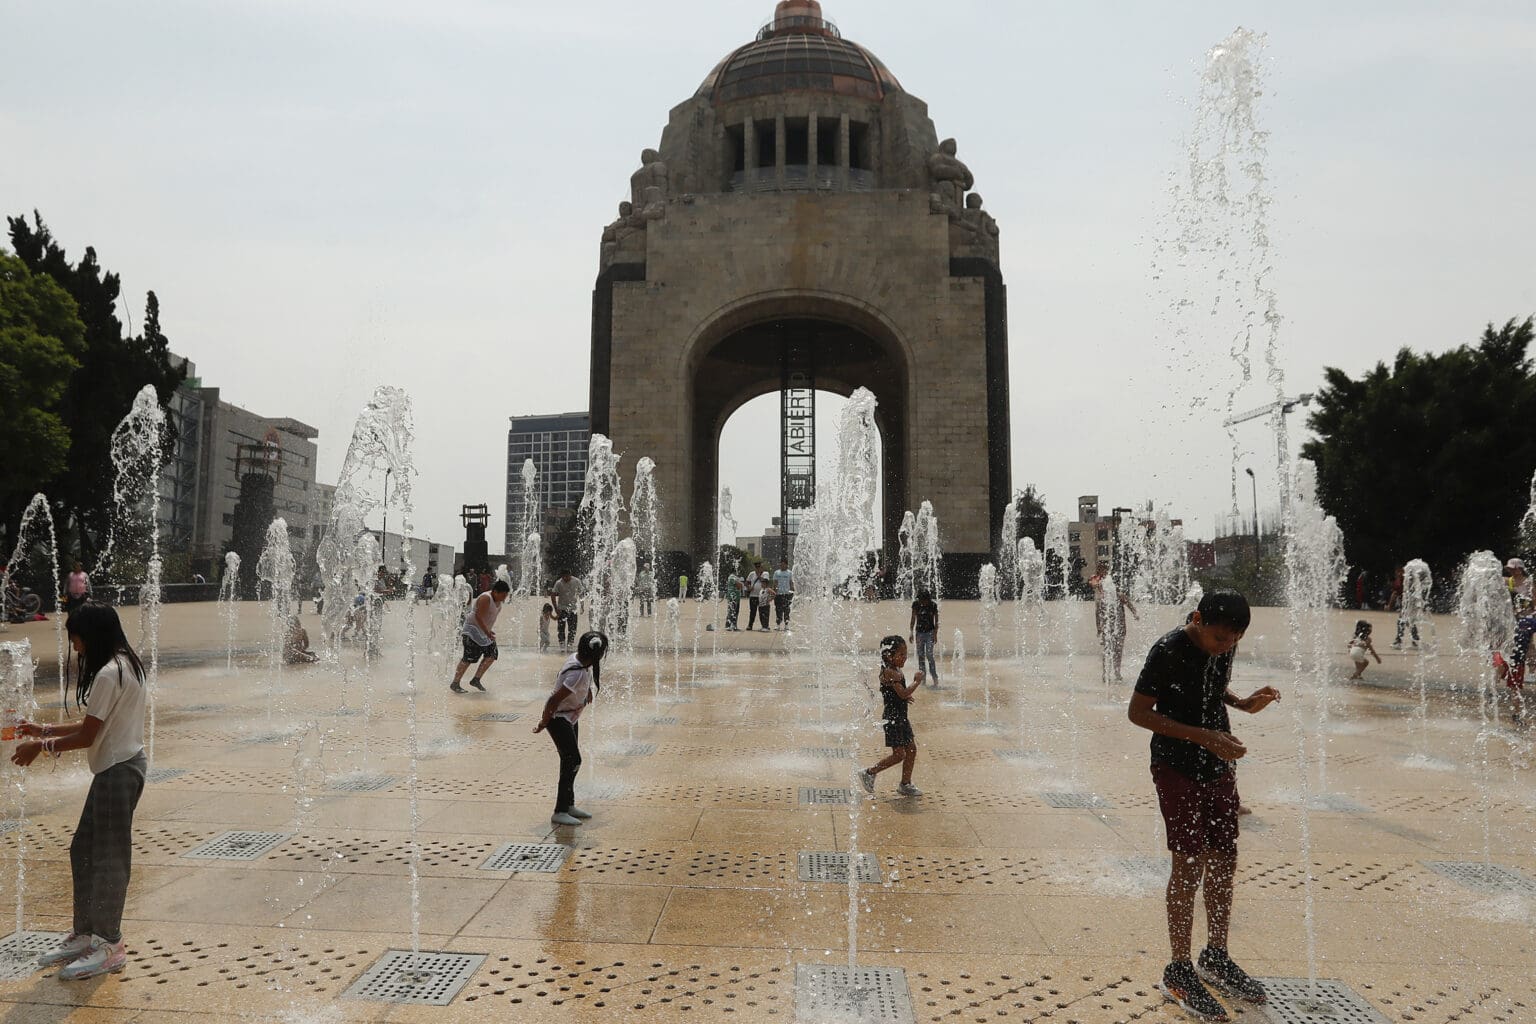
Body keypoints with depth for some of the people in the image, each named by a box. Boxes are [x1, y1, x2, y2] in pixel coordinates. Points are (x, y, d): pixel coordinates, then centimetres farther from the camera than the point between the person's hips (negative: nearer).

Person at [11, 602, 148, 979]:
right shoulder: (123, 665, 11)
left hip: (118, 771, -10)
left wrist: (41, 746, -3)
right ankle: (85, 934, 28)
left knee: (108, 856, 0)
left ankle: (109, 946, 12)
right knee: (83, 850, 17)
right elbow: (94, 726, 16)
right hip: (117, 767, 10)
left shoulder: (109, 674, -20)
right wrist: (44, 731, 16)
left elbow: (86, 735, -17)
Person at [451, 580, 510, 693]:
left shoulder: (498, 600, 4)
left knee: (492, 655, 2)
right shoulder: (485, 599, -23)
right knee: (468, 658, -10)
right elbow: (478, 617, -27)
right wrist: (487, 632, -28)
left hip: (485, 630, 9)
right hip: (473, 630, -9)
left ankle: (476, 680, 12)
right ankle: (454, 684, -1)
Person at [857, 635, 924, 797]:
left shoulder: (896, 671, 10)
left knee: (911, 749, 12)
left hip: (901, 716, 10)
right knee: (899, 754, -5)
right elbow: (903, 693, -26)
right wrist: (917, 681, -16)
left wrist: (905, 698, 7)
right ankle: (869, 773, 8)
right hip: (892, 718, -10)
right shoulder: (889, 672, -21)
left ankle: (905, 784, 22)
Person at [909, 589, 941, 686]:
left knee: (929, 655, -13)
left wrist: (935, 634, -7)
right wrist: (911, 632, 1)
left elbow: (936, 621, -2)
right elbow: (913, 618, 6)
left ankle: (935, 678, -8)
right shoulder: (916, 604, -4)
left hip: (930, 632, -3)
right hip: (919, 632, 3)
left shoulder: (933, 605, -10)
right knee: (920, 656, 5)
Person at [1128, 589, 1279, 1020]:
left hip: (1219, 767, 7)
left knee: (1224, 861, 13)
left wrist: (1244, 703, -3)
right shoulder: (1168, 652, -21)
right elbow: (1138, 712, -19)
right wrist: (1203, 736, -25)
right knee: (1189, 866, -3)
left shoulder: (1224, 646, 0)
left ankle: (1215, 958, 30)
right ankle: (1179, 973, 10)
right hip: (1178, 771, -7)